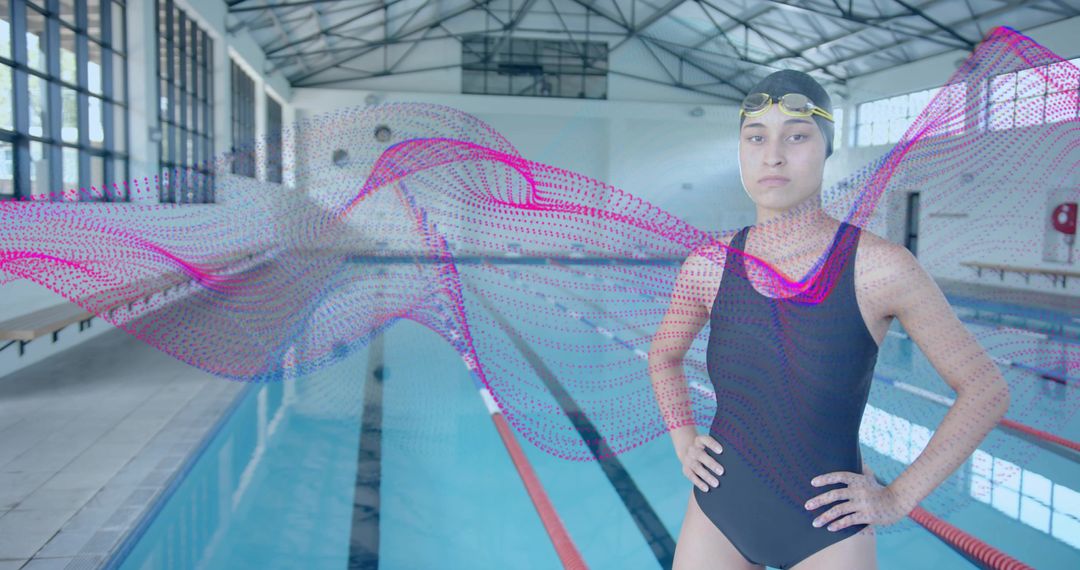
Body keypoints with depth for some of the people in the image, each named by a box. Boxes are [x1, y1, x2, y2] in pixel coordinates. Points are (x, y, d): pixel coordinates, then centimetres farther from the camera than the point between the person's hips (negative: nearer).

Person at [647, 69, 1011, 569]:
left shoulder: (880, 269, -15)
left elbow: (985, 389, -6)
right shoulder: (708, 266, -6)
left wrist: (898, 498, -7)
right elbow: (664, 354, 14)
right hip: (717, 513, 3)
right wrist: (683, 441, 3)